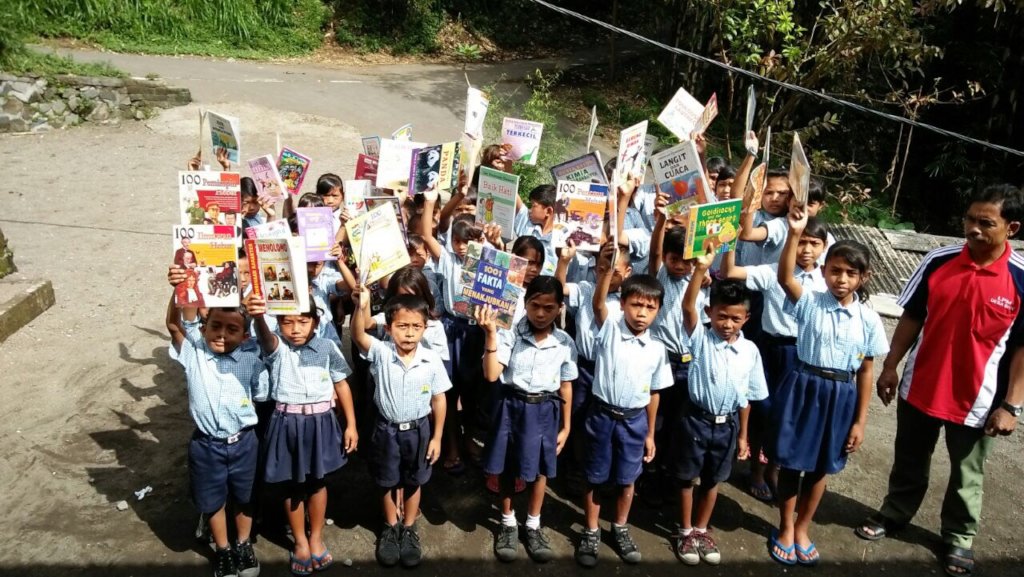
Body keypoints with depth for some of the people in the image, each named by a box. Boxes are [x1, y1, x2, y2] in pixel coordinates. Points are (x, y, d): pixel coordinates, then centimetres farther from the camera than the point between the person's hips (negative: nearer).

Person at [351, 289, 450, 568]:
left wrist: (436, 437, -2)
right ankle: (390, 528, 41)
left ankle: (409, 529, 39)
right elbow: (358, 335, -37)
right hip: (387, 430, 0)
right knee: (388, 482, 18)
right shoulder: (381, 353, -17)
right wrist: (362, 308, -56)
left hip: (418, 430, 0)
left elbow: (438, 399, -5)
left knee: (413, 483, 18)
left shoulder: (432, 360, -15)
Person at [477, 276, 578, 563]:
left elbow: (565, 386, 5)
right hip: (512, 408, -2)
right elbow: (491, 375, -21)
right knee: (506, 469, 12)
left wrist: (565, 426, 8)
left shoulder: (565, 343, -4)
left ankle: (533, 526, 36)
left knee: (539, 470, 15)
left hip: (545, 412, 2)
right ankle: (508, 523, 35)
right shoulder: (511, 334, -14)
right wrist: (491, 334, -32)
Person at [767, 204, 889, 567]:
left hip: (841, 396, 2)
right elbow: (785, 277, -28)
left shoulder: (869, 320, -3)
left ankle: (802, 529, 36)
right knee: (791, 462, 10)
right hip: (803, 388, -2)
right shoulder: (809, 303, -8)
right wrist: (795, 234, -40)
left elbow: (865, 371, 1)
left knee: (820, 468, 16)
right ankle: (785, 528, 30)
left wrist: (860, 421, 2)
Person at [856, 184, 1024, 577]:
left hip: (976, 398, -2)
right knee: (909, 461, 22)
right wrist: (890, 366, 3)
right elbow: (912, 317, 2)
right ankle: (894, 514, 44)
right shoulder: (939, 261, -9)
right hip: (919, 387, 2)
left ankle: (959, 536, 40)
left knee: (967, 475, 18)